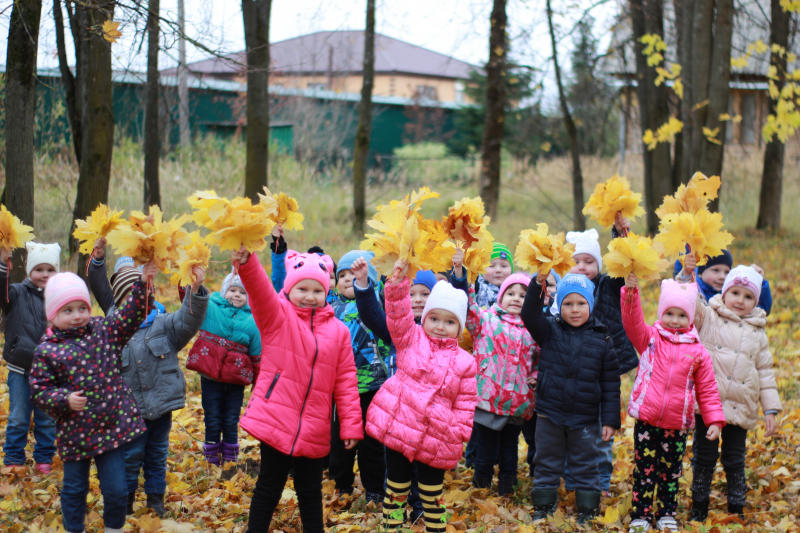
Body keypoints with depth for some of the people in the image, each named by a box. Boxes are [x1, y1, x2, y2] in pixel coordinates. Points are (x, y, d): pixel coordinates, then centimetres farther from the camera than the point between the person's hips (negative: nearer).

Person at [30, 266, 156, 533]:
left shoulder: (105, 330, 1)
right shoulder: (47, 350, -6)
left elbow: (131, 313, -5)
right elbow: (39, 390, -5)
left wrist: (143, 283, -18)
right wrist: (64, 399, -21)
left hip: (112, 428, 1)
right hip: (74, 433, -1)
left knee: (116, 489, 6)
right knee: (74, 489, 15)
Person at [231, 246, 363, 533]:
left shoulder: (338, 331, 7)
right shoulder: (277, 316, -1)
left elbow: (346, 380, 6)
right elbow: (260, 290, -22)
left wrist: (350, 425, 2)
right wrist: (246, 262, -43)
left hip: (314, 431, 3)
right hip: (276, 420, -3)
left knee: (310, 490, 15)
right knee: (269, 486, 6)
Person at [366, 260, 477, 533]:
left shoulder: (464, 362, 4)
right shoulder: (410, 338, 4)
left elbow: (465, 404, 5)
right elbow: (398, 315, -12)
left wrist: (458, 435, -3)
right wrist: (399, 283, -25)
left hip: (435, 438, 0)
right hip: (398, 425, 0)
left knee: (432, 491, 11)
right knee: (397, 485, 11)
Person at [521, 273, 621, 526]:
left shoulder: (602, 339, -3)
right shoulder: (550, 330, 0)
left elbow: (611, 383, -1)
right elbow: (530, 316, -19)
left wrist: (610, 420, -4)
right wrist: (538, 284, -31)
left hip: (585, 419, -1)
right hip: (550, 414, 1)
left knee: (585, 465, 10)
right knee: (547, 463, 13)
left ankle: (588, 509, 24)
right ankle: (543, 506, 27)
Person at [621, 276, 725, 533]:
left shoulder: (698, 351, 3)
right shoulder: (650, 338, 2)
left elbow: (707, 389, 6)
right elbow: (632, 320, -15)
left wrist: (715, 420, 0)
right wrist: (631, 292, -30)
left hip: (677, 424, 1)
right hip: (646, 418, -1)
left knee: (671, 472, 13)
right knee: (644, 469, 6)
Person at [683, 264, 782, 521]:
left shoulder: (757, 333, 12)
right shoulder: (708, 317, 3)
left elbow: (765, 372, 13)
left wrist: (770, 410, 8)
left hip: (741, 408, 2)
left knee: (735, 461, 9)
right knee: (705, 457, 5)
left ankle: (737, 510, 23)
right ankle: (699, 507, 19)